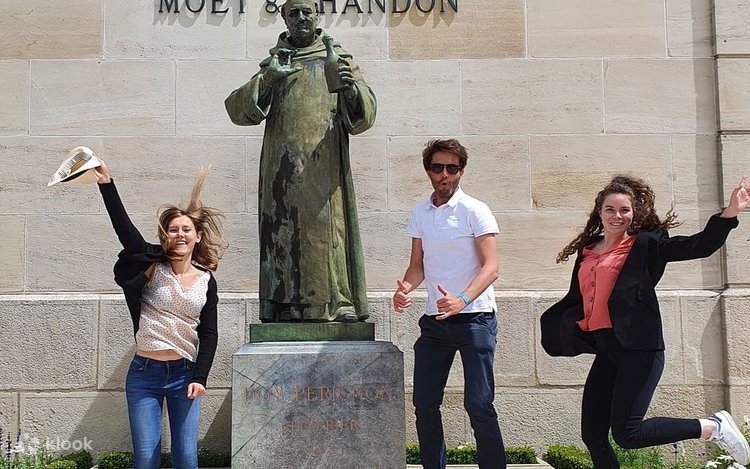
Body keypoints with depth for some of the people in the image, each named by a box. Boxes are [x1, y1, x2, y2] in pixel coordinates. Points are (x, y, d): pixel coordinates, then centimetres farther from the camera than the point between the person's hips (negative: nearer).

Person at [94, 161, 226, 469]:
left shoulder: (206, 281, 3)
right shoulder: (153, 267, -2)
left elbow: (209, 334, 3)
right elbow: (125, 230, -16)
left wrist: (200, 378, -8)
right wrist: (106, 183, -28)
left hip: (184, 374, 1)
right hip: (144, 374, -1)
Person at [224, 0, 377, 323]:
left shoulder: (336, 58, 13)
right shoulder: (273, 62, 17)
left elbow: (363, 117, 5)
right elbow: (237, 109, 5)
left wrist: (353, 87, -17)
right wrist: (267, 79, -11)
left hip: (325, 169, -1)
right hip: (284, 171, 1)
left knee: (328, 229, -9)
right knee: (284, 232, -5)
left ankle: (340, 302, -7)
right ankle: (284, 305, -2)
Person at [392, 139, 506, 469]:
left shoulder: (475, 211, -6)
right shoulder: (420, 213, 10)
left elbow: (491, 267, -12)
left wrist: (462, 300, -30)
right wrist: (405, 287, -9)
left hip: (474, 319, -5)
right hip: (434, 321, 5)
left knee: (479, 404, -8)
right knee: (424, 404, 7)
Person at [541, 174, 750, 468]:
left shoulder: (646, 244, -1)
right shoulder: (587, 251, 15)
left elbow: (700, 246, -11)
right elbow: (577, 300, 24)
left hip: (639, 350, -6)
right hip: (606, 350, 6)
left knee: (627, 433, -14)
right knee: (592, 435, 6)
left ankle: (712, 427, 5)